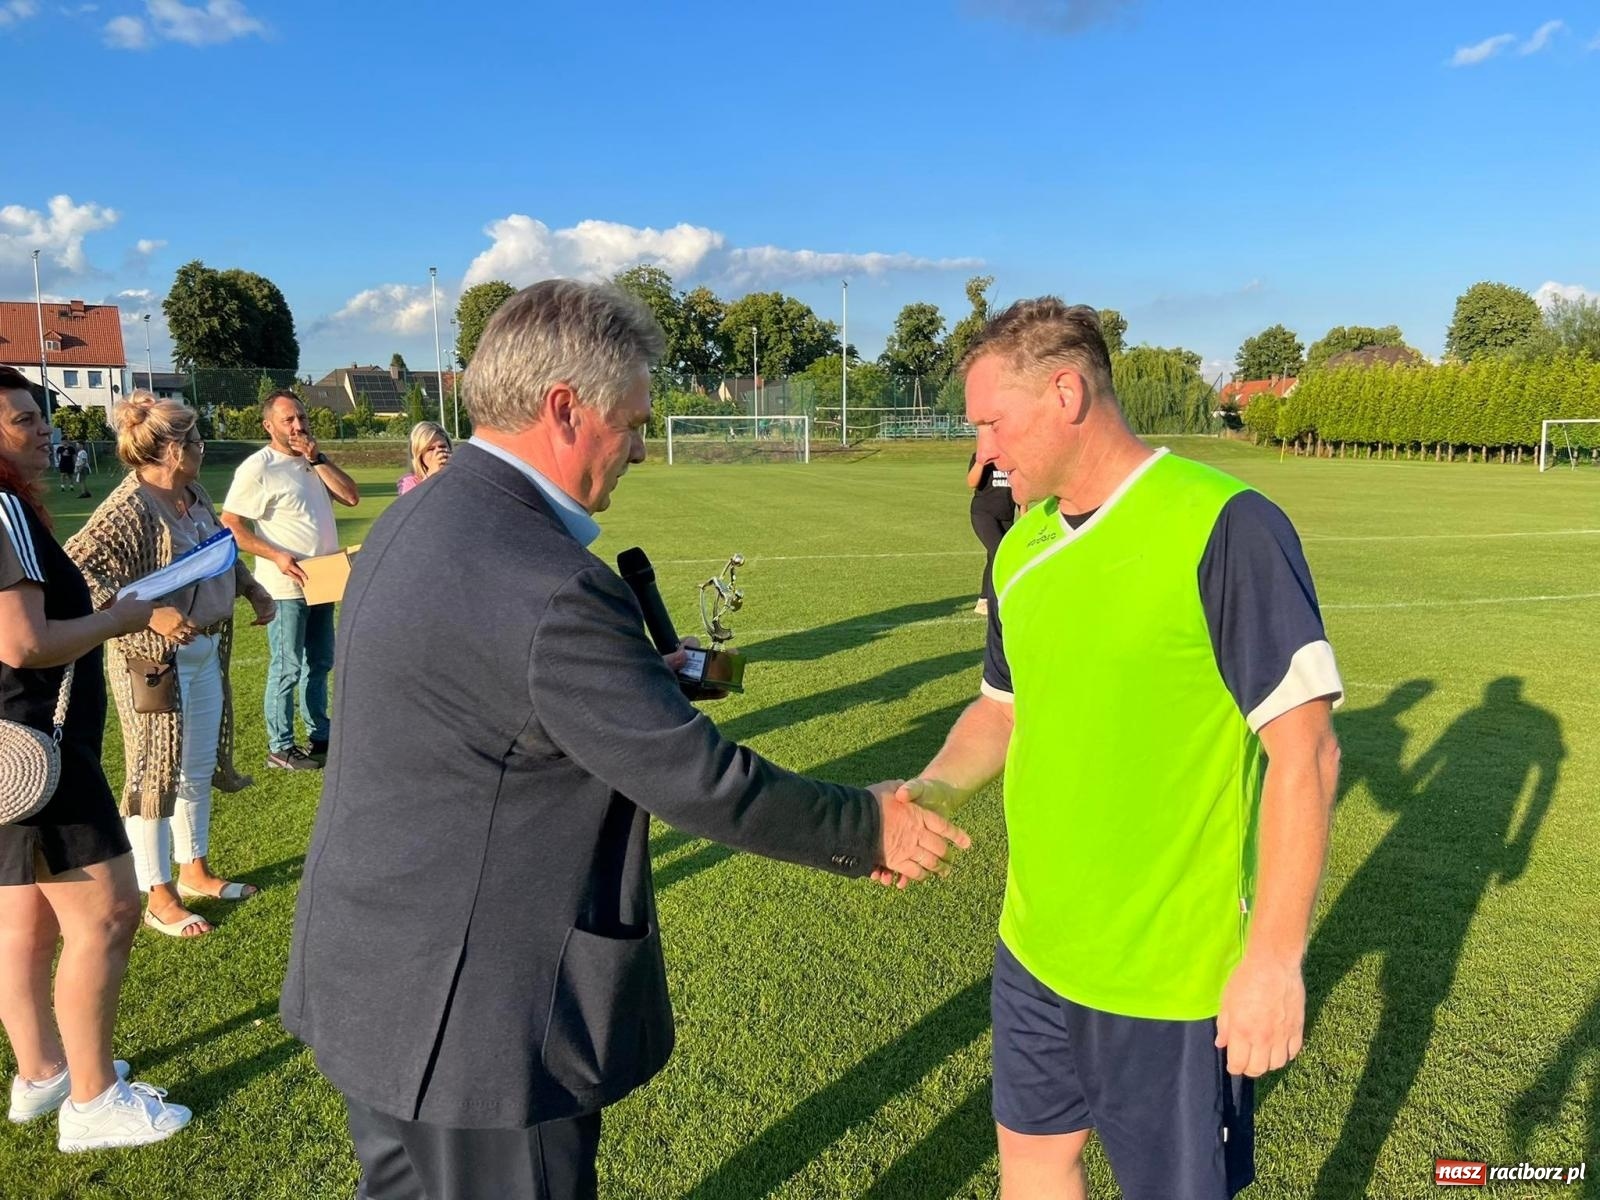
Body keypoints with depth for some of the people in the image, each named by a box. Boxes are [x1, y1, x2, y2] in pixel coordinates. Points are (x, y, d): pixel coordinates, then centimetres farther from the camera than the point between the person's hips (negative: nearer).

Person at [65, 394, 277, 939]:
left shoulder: (193, 496, 5)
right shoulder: (130, 508, -21)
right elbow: (75, 567, -30)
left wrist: (251, 587, 9)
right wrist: (147, 614, -34)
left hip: (206, 653, 9)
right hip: (155, 660, -8)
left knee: (199, 769, 19)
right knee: (156, 775, 4)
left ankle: (194, 872, 36)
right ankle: (160, 899, 18)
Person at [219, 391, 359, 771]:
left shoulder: (313, 462, 10)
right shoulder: (257, 468, -12)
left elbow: (351, 497, -2)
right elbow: (230, 525, -15)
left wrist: (317, 459, -9)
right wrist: (276, 556, -23)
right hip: (285, 587, -7)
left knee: (319, 663, 17)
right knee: (287, 669, -1)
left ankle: (320, 736, 30)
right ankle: (280, 748, 11)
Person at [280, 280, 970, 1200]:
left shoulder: (420, 520, 3)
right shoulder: (547, 583, -28)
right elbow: (697, 779, -22)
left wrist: (640, 679, 8)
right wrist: (870, 827, -8)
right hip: (474, 1016, -9)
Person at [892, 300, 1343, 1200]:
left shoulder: (1224, 527, -19)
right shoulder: (1022, 548, 2)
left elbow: (1303, 752, -18)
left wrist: (1274, 957, -18)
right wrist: (935, 789, -4)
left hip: (1170, 973, -6)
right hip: (1035, 947, 6)